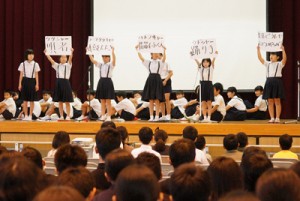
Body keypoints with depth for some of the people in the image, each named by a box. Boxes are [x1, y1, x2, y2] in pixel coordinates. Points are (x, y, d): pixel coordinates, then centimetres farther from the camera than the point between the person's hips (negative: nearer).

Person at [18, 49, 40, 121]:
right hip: (25, 81, 0)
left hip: (32, 81, 0)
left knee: (32, 100, 1)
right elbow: (21, 75, 5)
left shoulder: (35, 64, 2)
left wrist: (37, 84, -2)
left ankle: (30, 115, 7)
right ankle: (26, 115, 8)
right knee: (25, 100, 2)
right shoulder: (22, 64, 3)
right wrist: (20, 84, 1)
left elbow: (36, 75, 3)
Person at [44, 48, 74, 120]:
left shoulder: (68, 65, 1)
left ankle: (68, 116, 1)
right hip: (58, 82, 3)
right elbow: (51, 59, 1)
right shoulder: (57, 65, 10)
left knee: (67, 101, -1)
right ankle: (61, 116, 11)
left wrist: (71, 52, -33)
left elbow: (70, 58, -16)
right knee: (60, 101, 6)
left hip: (65, 82, -3)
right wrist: (46, 53, -10)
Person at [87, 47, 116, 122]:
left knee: (108, 101, -3)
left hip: (108, 82, -5)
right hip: (101, 82, 5)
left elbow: (114, 59, -22)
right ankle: (103, 116, 12)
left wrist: (112, 52, -37)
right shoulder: (100, 65, 11)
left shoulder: (111, 65, -2)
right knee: (102, 101, 7)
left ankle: (108, 116, -1)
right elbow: (92, 60, 2)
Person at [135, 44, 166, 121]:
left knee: (157, 99, -4)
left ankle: (157, 116, 0)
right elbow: (141, 57, 2)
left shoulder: (160, 62, 6)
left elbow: (164, 58, -13)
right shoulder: (148, 62, 11)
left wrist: (164, 50, -28)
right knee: (150, 99, 2)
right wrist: (137, 50, -7)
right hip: (150, 79, 2)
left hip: (157, 79, -2)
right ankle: (151, 116, 6)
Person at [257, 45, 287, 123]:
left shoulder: (280, 64, 1)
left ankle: (277, 118, 2)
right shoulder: (267, 64, 12)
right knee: (270, 102, 3)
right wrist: (258, 49, -9)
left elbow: (284, 59, -17)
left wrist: (283, 50, -28)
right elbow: (260, 58, 2)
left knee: (277, 101, -1)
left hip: (277, 82, -4)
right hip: (269, 82, 4)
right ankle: (272, 118, 7)